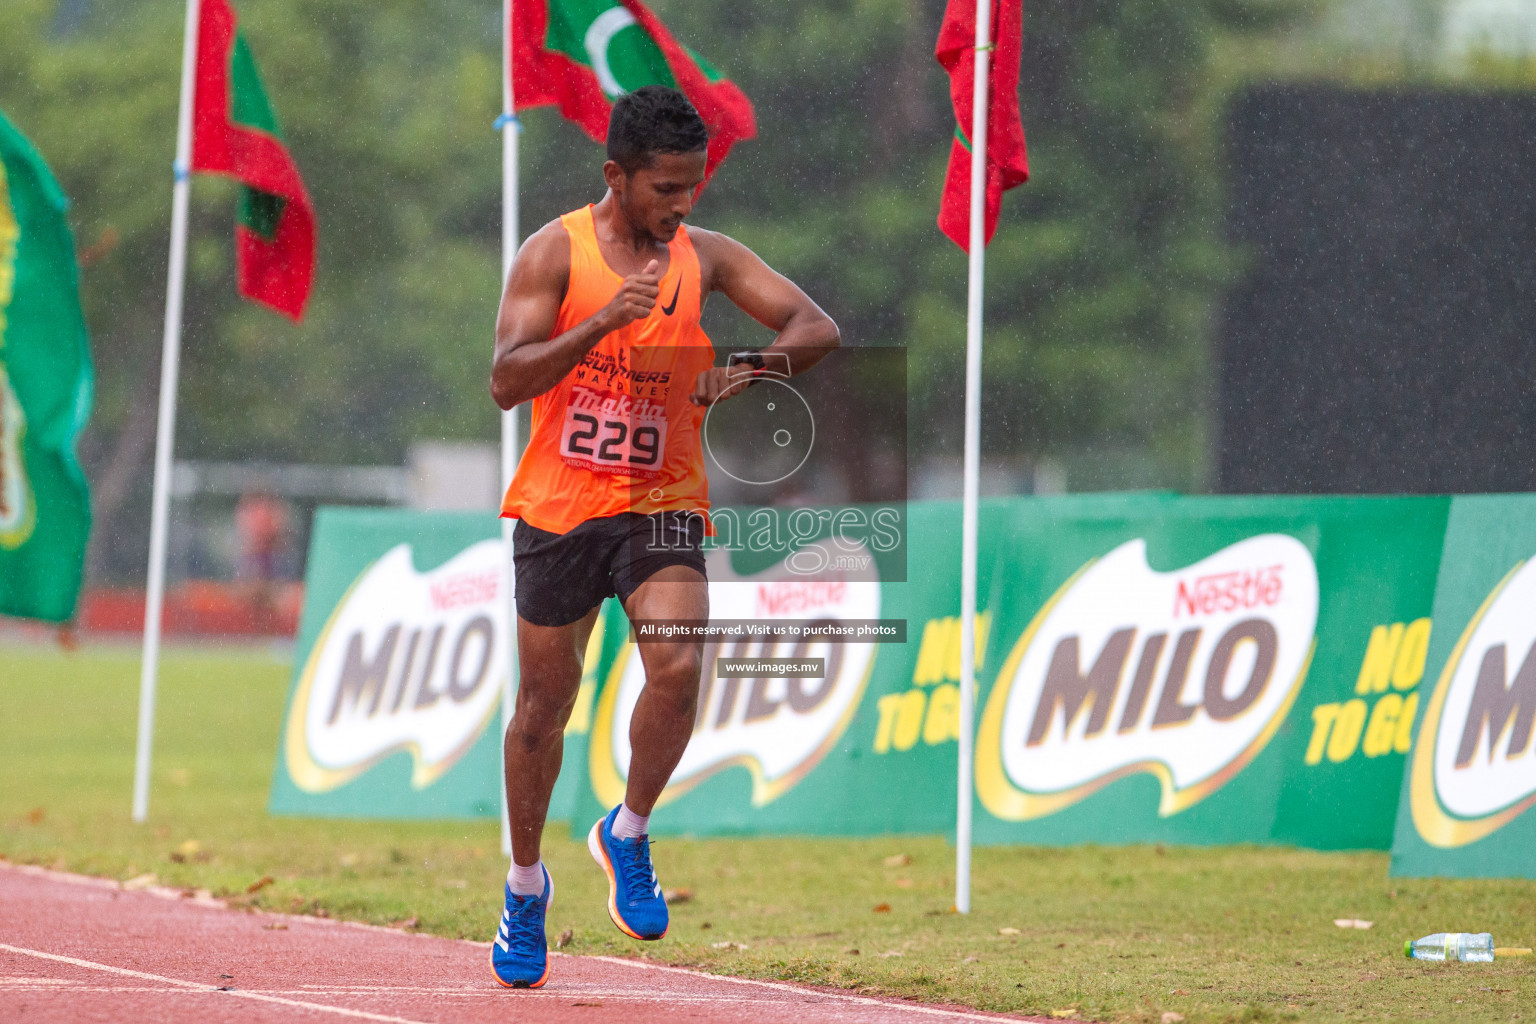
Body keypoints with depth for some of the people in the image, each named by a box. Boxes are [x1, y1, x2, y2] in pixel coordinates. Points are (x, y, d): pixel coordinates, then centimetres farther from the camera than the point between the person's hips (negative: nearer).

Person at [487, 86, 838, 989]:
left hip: (662, 504, 1)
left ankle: (628, 835, 3)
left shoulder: (703, 256, 2)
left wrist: (749, 366, -16)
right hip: (559, 507, -1)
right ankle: (527, 883, 28)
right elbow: (507, 381, -15)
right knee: (546, 701, 7)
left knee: (679, 667, -22)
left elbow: (820, 329, 1)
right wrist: (605, 320, -26)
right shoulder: (555, 253, -6)